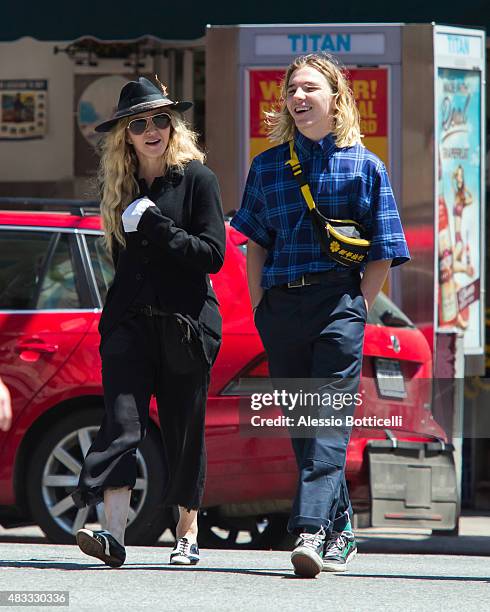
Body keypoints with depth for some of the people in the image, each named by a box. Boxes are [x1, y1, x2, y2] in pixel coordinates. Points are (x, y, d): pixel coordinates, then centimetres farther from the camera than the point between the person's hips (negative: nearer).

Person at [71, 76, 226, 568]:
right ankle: (113, 535, -23)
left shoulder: (196, 179, -2)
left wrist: (153, 225, -15)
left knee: (184, 432, 4)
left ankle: (187, 534, 17)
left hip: (186, 325, -3)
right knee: (122, 424, -12)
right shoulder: (120, 187, 14)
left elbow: (213, 254, -10)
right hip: (130, 323, 3)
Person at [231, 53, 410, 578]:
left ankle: (311, 532, -26)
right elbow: (256, 243, 16)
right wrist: (259, 309, 7)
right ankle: (339, 531, 19)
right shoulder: (268, 166, 13)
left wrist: (356, 308, -3)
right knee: (299, 426, 7)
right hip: (280, 305, 4)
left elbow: (383, 255, 4)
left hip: (339, 303, -4)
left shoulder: (364, 167, 5)